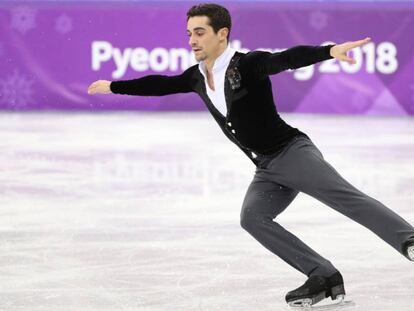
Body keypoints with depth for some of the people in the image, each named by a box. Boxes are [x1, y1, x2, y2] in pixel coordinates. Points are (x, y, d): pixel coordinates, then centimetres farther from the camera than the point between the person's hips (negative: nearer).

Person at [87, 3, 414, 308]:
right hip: (267, 169, 7)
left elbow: (288, 58, -30)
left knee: (342, 195, -24)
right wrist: (113, 87, 35)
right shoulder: (197, 77, 10)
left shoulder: (248, 64, -13)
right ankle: (324, 277, -19)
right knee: (252, 216, -16)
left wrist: (330, 51, -47)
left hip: (292, 151, -7)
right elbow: (159, 84, 26)